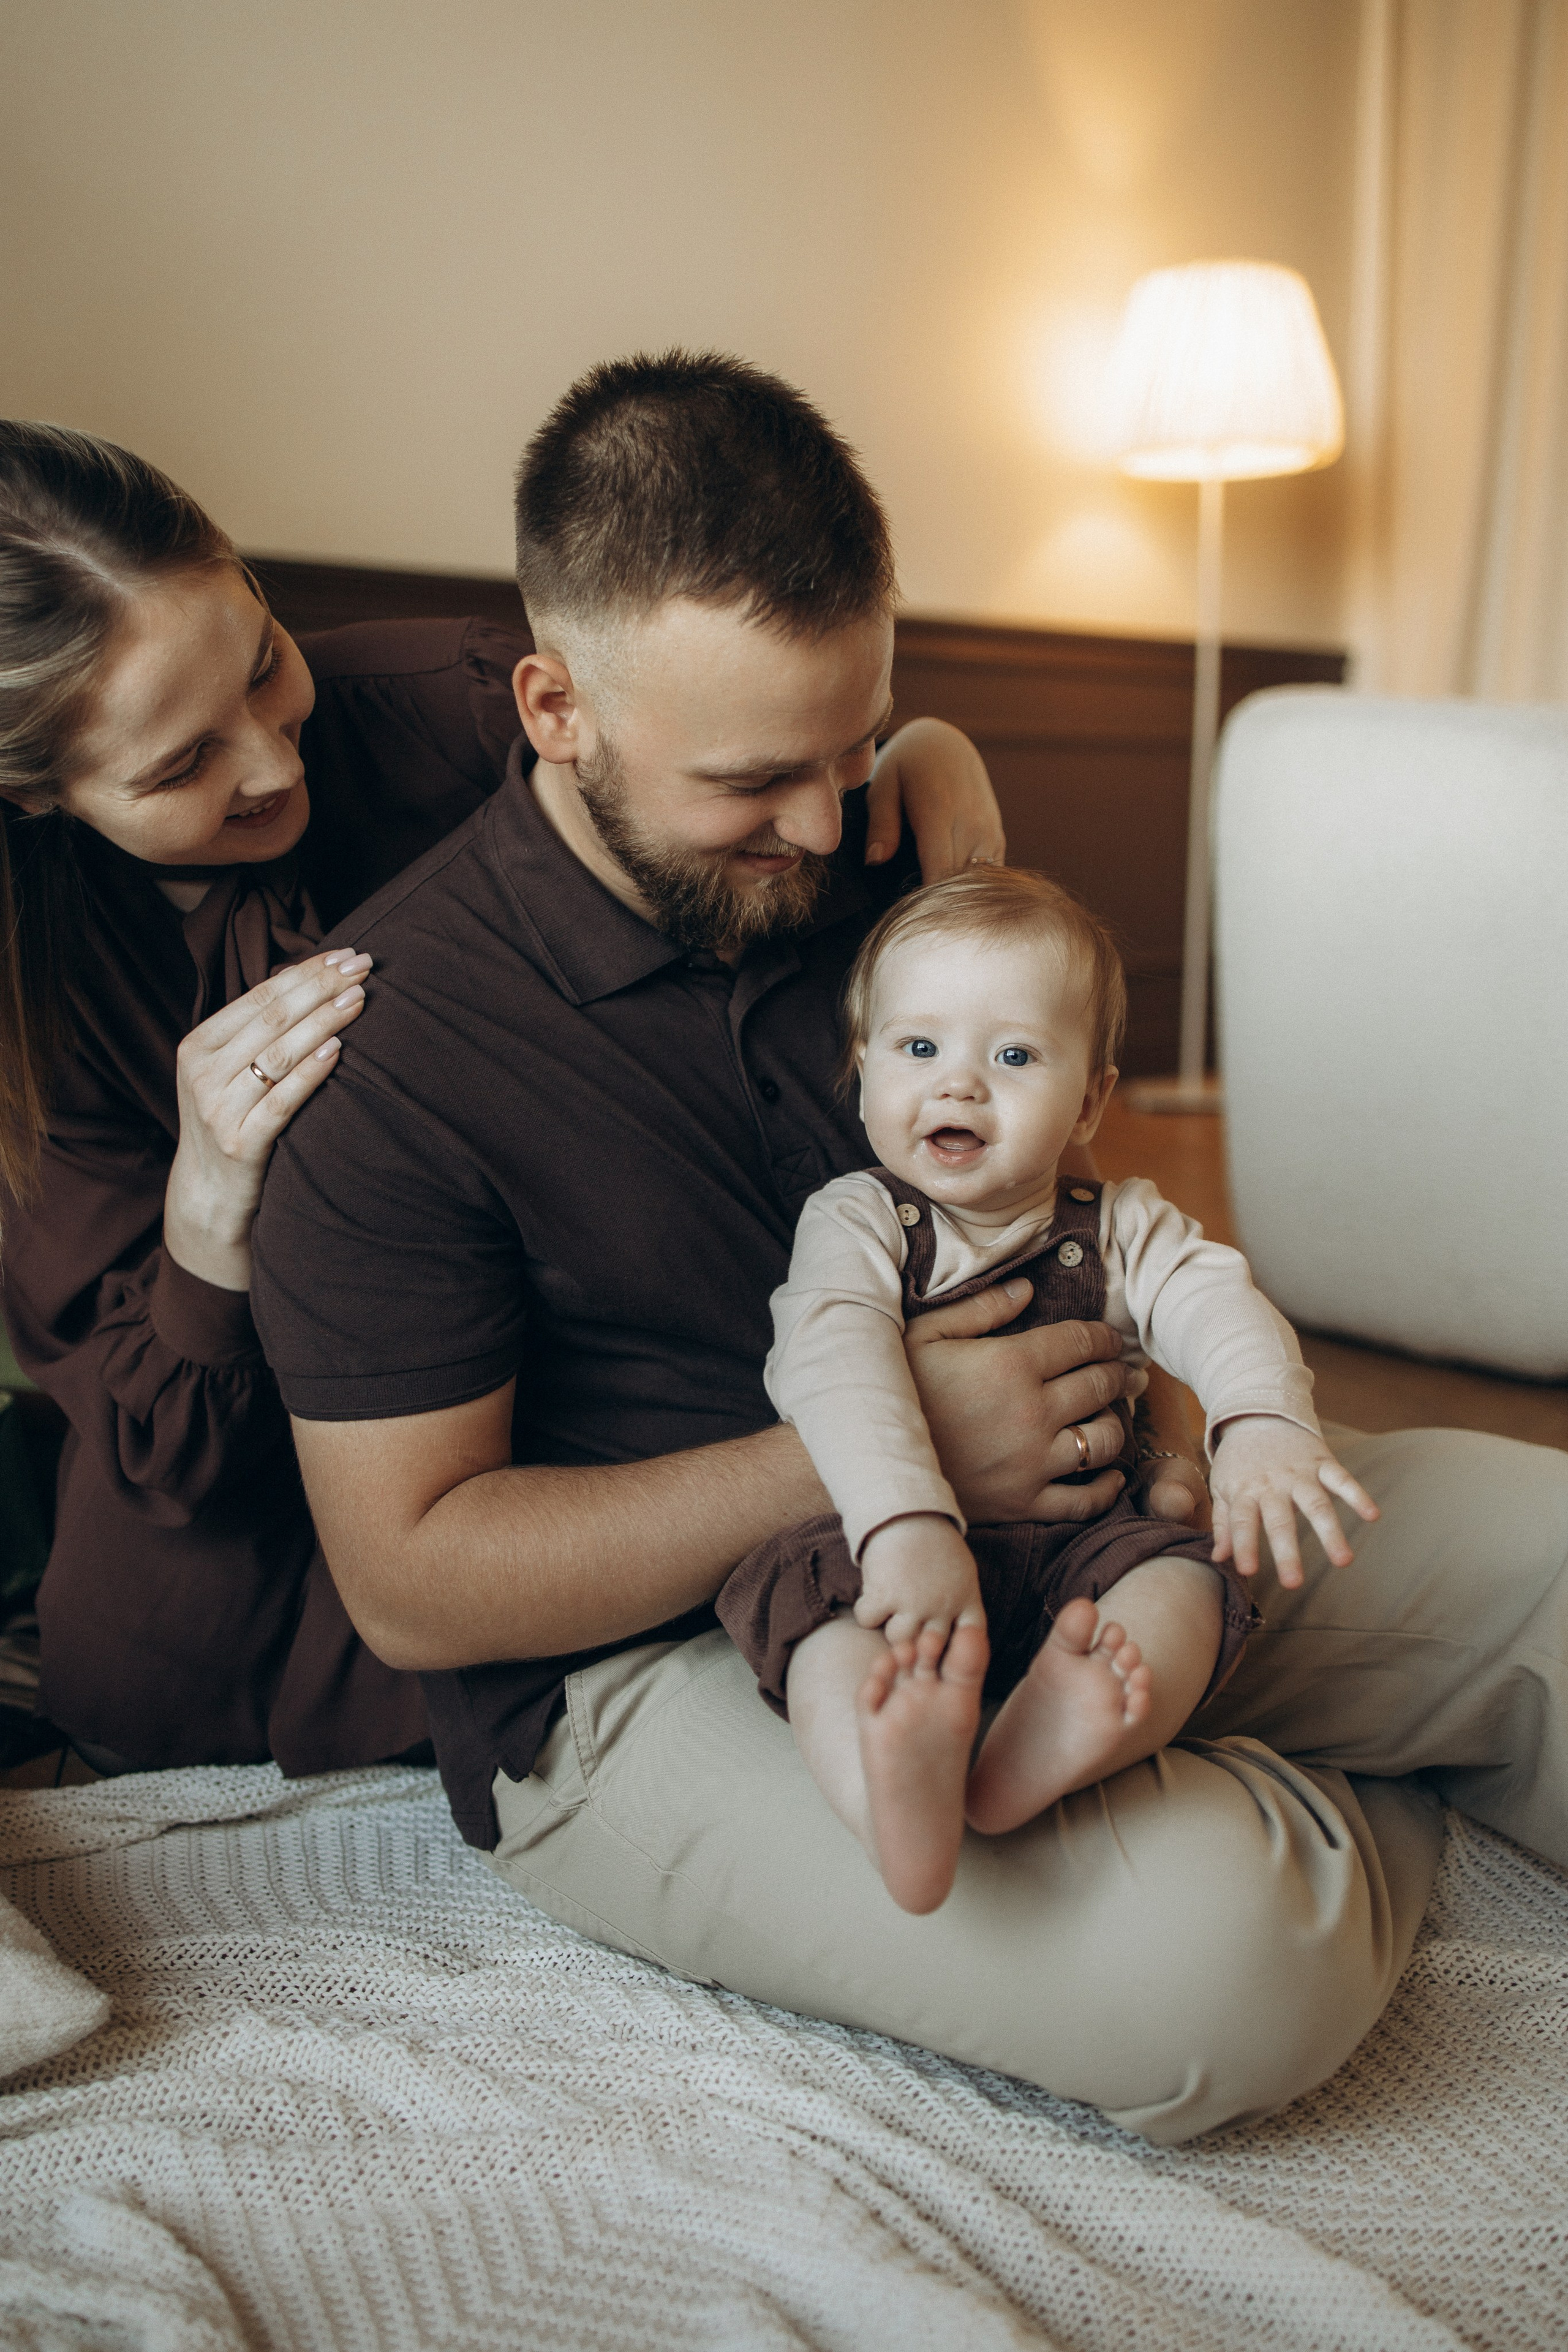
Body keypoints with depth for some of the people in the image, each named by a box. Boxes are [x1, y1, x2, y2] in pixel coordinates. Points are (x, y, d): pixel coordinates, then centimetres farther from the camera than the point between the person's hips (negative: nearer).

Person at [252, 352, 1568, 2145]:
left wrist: (1137, 1367, -2)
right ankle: (1349, 1825, 4)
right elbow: (407, 1577, -16)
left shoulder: (879, 867, 3)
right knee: (1213, 1961, -28)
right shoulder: (387, 1051, -17)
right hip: (642, 1675, -5)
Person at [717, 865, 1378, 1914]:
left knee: (1186, 1576, -25)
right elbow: (837, 1366, -20)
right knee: (808, 1585, -31)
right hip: (889, 1541, -2)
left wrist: (1265, 1422, -36)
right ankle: (898, 1795, -57)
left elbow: (1218, 1306, -11)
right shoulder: (855, 1223, -2)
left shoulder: (1123, 1229, 7)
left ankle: (1035, 1757, -51)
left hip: (1080, 1543, 3)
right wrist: (908, 1525, -39)